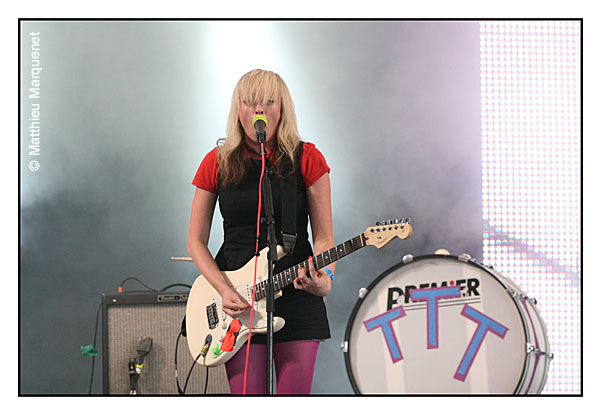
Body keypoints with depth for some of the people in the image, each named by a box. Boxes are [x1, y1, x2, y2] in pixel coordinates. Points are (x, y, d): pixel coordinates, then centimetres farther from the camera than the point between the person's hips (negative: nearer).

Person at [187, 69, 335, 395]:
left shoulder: (306, 159, 0)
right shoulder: (217, 163, 3)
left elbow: (323, 237, -1)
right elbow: (196, 241, 5)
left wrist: (324, 278, -21)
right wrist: (223, 290, -10)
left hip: (297, 294, 0)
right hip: (237, 304, 1)